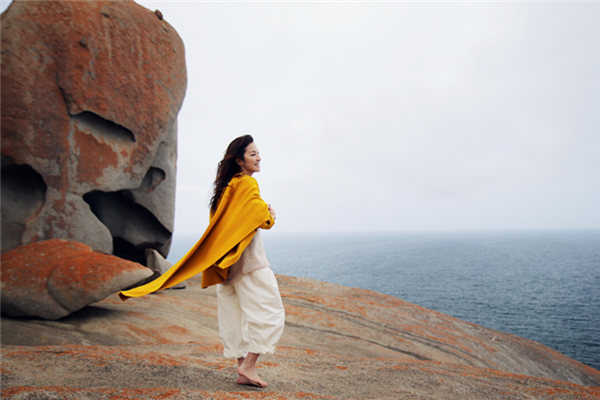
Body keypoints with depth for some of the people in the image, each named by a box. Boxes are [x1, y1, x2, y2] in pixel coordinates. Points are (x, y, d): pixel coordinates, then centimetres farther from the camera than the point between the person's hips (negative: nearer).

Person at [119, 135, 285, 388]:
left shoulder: (226, 186, 17)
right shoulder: (247, 183, -10)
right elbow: (262, 219, -19)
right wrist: (271, 215, 3)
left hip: (227, 261, 9)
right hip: (247, 258, -9)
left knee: (236, 315, 9)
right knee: (268, 311, -5)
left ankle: (242, 369, 16)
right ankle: (248, 366, -8)